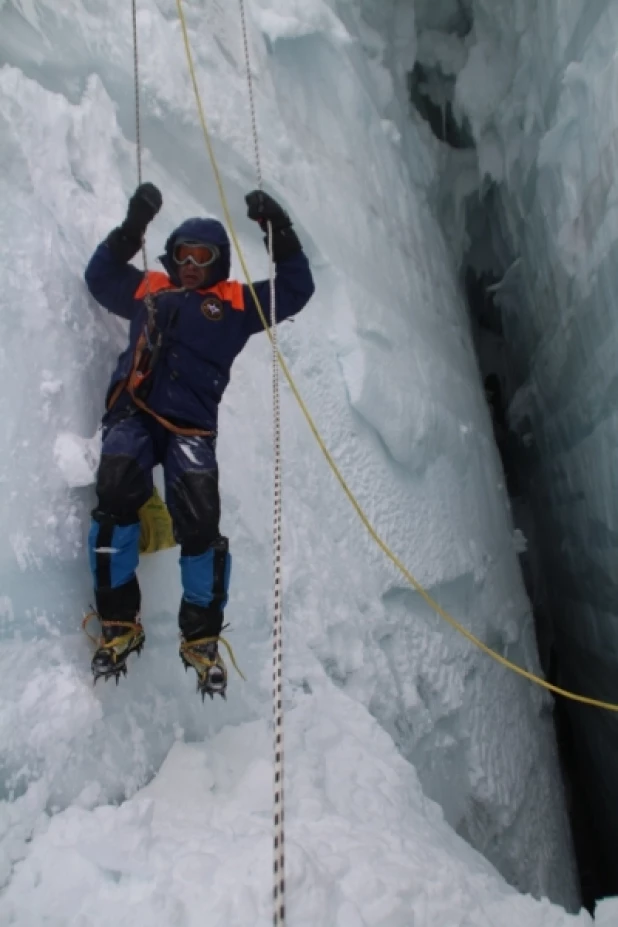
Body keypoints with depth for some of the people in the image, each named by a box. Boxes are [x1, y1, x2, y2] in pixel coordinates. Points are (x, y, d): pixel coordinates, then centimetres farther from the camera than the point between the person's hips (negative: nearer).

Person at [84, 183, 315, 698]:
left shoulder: (236, 303, 20)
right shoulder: (147, 289, 27)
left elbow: (296, 289, 18)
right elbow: (100, 275, 24)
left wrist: (280, 231, 9)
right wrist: (134, 225, 15)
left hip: (190, 425, -1)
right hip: (132, 412, 1)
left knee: (200, 524, -18)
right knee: (116, 495, -28)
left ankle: (201, 637, 0)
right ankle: (119, 622, -14)